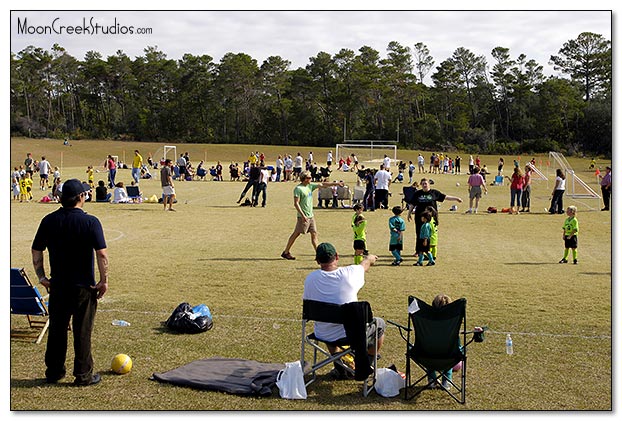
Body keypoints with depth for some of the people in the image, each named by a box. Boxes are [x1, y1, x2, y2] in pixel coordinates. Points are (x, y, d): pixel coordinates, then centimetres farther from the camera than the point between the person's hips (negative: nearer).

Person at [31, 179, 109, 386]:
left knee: (57, 330, 16)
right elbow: (102, 253, -18)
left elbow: (36, 251, 5)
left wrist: (42, 277, 11)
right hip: (84, 287, -4)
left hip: (58, 285, 4)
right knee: (82, 331, 6)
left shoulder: (49, 221, 1)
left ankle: (53, 371, 25)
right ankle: (83, 375, 13)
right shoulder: (90, 222, -13)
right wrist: (104, 281, -10)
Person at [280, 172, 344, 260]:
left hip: (311, 215, 8)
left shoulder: (310, 186, 10)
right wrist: (303, 215, -21)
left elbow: (322, 184, 17)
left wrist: (336, 184, 16)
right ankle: (286, 252, 6)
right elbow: (296, 203, -16)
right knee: (296, 234, -3)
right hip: (303, 216, -8)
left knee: (314, 234, 5)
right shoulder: (298, 189, -13)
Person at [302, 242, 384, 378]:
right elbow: (365, 263, 10)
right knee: (380, 324, 25)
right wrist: (370, 258, 34)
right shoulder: (350, 273, -16)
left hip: (323, 335, 3)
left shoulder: (310, 279, -13)